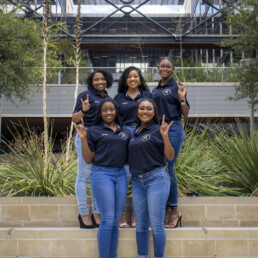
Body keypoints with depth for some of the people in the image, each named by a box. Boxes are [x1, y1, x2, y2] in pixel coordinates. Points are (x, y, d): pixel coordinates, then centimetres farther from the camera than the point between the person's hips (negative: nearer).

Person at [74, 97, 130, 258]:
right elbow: (89, 159, 2)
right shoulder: (94, 131, 5)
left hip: (121, 175, 4)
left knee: (116, 222, 6)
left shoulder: (125, 132, 16)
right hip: (102, 174, -4)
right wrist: (83, 138, -7)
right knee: (107, 220, -9)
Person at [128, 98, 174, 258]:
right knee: (140, 225, 9)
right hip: (137, 181, 6)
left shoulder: (157, 130, -2)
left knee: (156, 224, -6)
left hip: (156, 178, -6)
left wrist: (165, 136, -21)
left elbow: (170, 157, -8)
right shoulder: (135, 133, 15)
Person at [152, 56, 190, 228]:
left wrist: (182, 98, -17)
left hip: (173, 129, -7)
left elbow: (185, 114, -4)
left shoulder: (177, 87, -1)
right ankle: (166, 209, 14)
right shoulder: (155, 90, 18)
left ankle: (175, 210, 1)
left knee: (168, 169, -10)